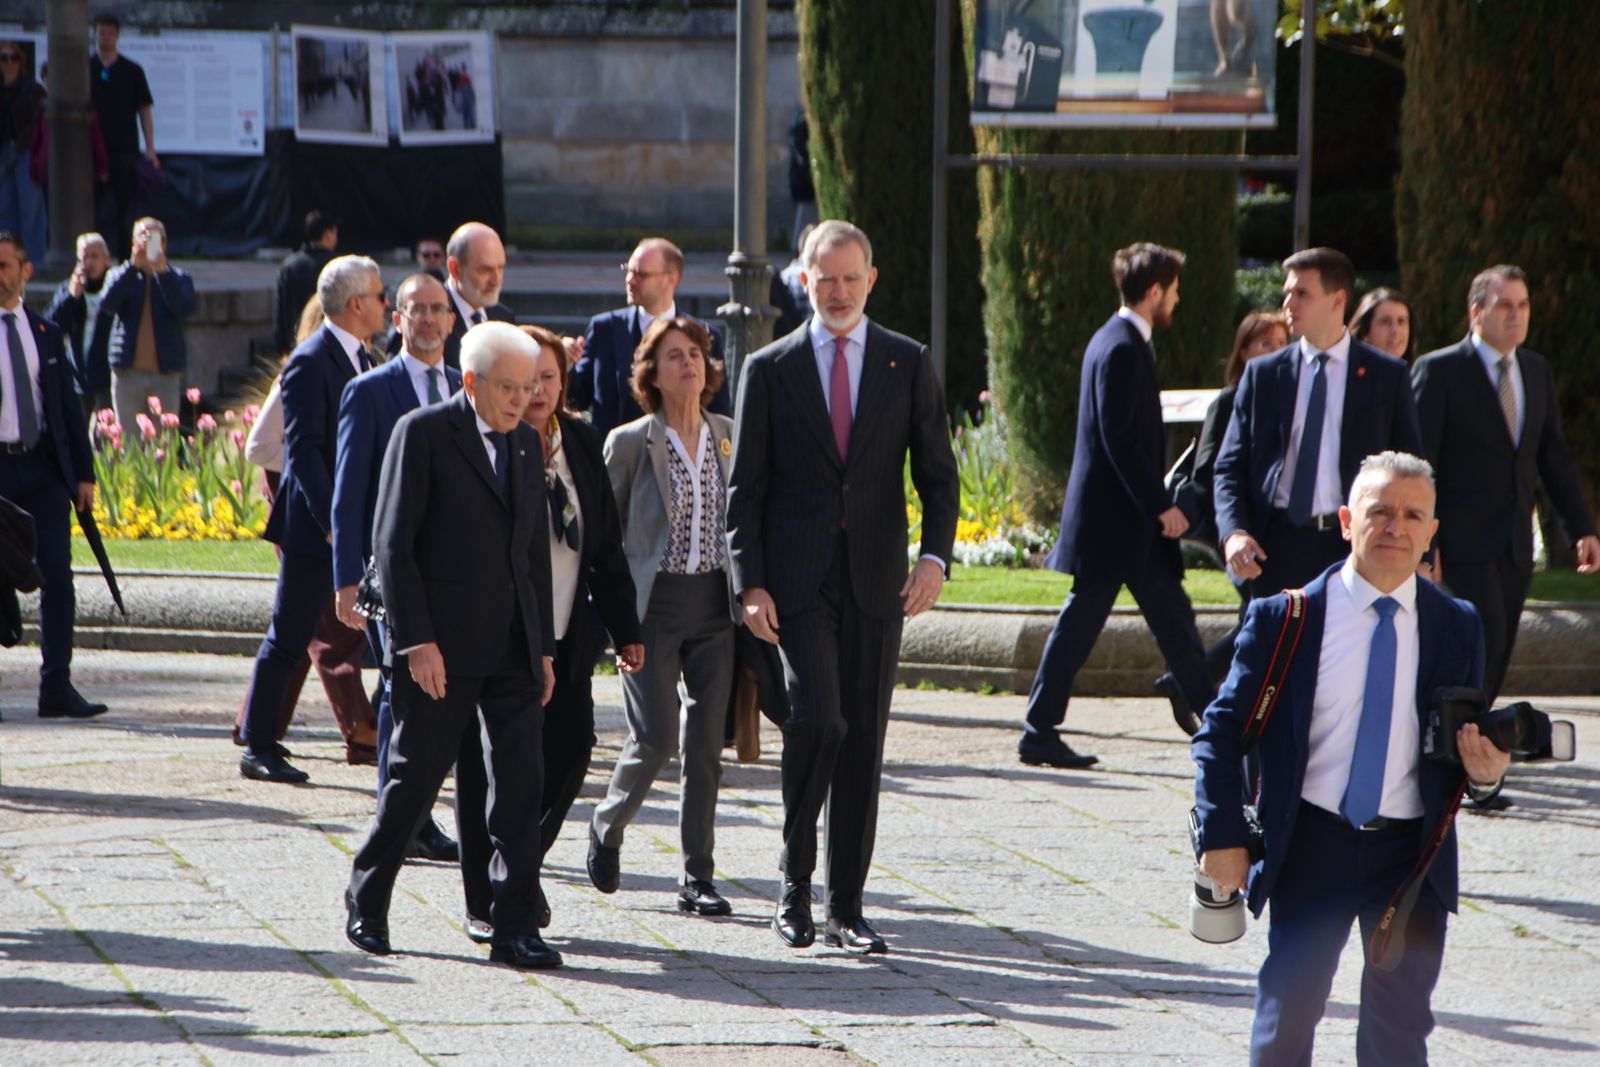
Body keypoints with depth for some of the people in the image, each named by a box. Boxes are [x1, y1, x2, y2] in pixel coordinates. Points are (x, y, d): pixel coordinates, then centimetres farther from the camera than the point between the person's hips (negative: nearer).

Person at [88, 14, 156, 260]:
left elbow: (145, 110, 5)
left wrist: (150, 150, -1)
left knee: (124, 209, 1)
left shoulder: (132, 71, 4)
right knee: (92, 209, 1)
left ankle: (126, 261, 6)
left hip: (125, 150, 0)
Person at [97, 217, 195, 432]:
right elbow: (107, 304, -11)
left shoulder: (177, 277, 8)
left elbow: (185, 309, -13)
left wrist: (162, 270, -24)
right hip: (128, 372, 1)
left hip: (166, 373, 0)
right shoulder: (121, 275, 10)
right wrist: (133, 265, -21)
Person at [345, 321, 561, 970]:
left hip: (513, 646, 6)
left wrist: (545, 647, 13)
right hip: (442, 645, -5)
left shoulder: (525, 442, 14)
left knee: (520, 781, -1)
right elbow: (393, 543, -9)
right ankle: (365, 903, 20)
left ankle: (514, 927, 0)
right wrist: (416, 640, -15)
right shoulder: (424, 434, -6)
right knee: (417, 773, 2)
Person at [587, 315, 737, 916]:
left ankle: (698, 877, 6)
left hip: (715, 602, 3)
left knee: (706, 742, 0)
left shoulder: (731, 437, 8)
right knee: (656, 735, -11)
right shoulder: (630, 443, -2)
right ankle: (608, 826, 18)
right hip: (653, 602, -3)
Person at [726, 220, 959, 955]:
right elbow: (744, 488, 4)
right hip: (798, 581, -2)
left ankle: (846, 908, 9)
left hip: (876, 583, 2)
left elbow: (937, 474, 6)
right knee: (816, 718, -17)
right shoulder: (770, 369, 5)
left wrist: (934, 557, -10)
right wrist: (750, 584, -6)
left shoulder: (908, 365, 8)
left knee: (865, 740, 3)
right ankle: (795, 880, 0)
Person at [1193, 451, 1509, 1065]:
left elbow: (1469, 744, 12)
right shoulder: (1284, 619, -3)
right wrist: (1223, 835, -10)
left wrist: (1482, 774, -12)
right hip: (1312, 846, -2)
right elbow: (1222, 731, -1)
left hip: (1412, 855, 2)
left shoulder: (1457, 628, 5)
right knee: (1287, 1014, -1)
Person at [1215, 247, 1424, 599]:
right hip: (1279, 546, 1)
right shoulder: (1263, 374, 9)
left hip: (1354, 547, -1)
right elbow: (1230, 467, 7)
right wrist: (1233, 532, -11)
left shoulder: (1386, 375, 5)